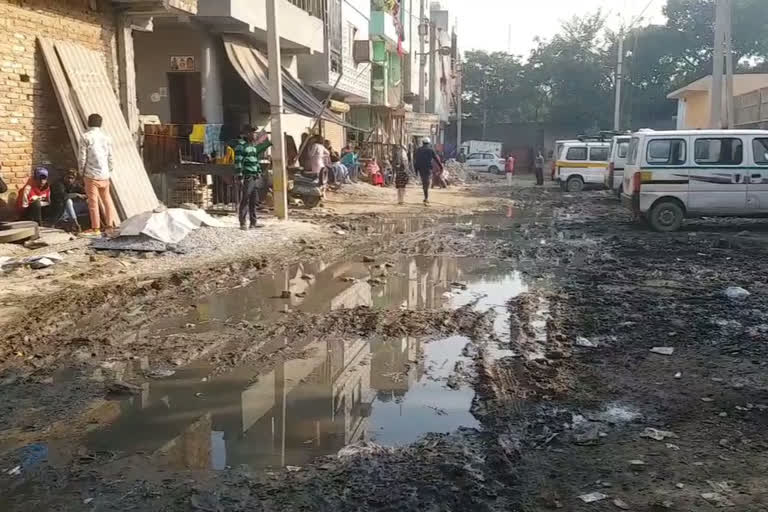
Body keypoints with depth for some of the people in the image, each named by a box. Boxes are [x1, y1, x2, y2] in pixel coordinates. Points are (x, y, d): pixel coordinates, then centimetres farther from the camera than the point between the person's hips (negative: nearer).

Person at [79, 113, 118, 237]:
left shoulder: (85, 137, -6)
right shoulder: (106, 137, 7)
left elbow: (82, 157, -7)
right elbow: (110, 158, 9)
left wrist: (82, 172, 6)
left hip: (91, 174, -4)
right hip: (104, 174, 4)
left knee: (93, 201, 0)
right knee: (107, 199, 15)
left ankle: (95, 228, 3)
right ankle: (111, 224, 16)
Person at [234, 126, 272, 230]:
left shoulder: (254, 147, 18)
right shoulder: (241, 146, -7)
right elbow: (238, 162, -13)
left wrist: (259, 173, 20)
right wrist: (239, 177, -19)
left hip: (255, 178, 8)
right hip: (246, 178, -8)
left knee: (254, 202, 10)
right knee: (245, 201, -6)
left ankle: (253, 222, 16)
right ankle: (243, 223, -3)